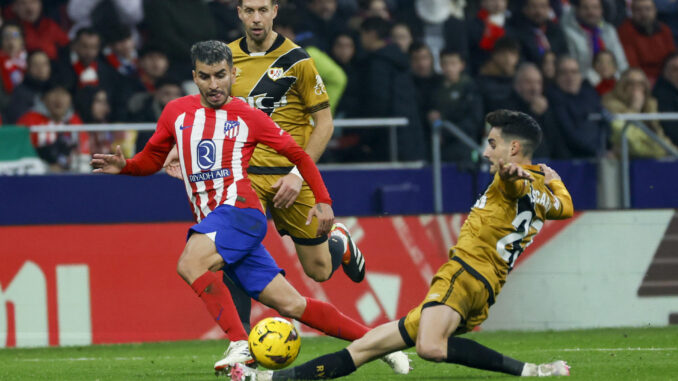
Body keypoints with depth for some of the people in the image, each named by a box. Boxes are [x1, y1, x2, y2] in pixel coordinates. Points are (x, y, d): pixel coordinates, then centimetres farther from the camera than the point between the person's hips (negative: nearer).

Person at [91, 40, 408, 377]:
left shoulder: (248, 117, 4)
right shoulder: (176, 112, 13)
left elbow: (298, 155, 13)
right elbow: (152, 159, 23)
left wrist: (323, 201, 7)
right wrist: (124, 166, 2)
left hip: (239, 210, -4)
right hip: (209, 221, 4)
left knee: (189, 264, -31)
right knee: (291, 305, 1)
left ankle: (240, 346, -34)